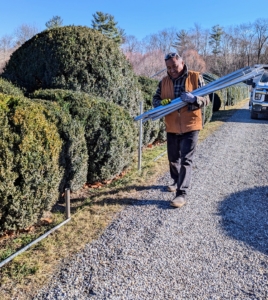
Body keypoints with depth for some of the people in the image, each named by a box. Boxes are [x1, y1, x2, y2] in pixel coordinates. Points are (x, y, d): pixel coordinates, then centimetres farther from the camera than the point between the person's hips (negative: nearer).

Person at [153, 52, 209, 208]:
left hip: (190, 126, -4)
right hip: (172, 127, 5)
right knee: (173, 158, 17)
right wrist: (162, 102, -14)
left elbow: (206, 98, -4)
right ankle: (177, 181, 42)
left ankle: (182, 194, -6)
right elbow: (155, 99, 10)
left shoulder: (196, 77, -5)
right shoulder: (164, 81, 5)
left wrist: (193, 99, -26)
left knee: (186, 160, -8)